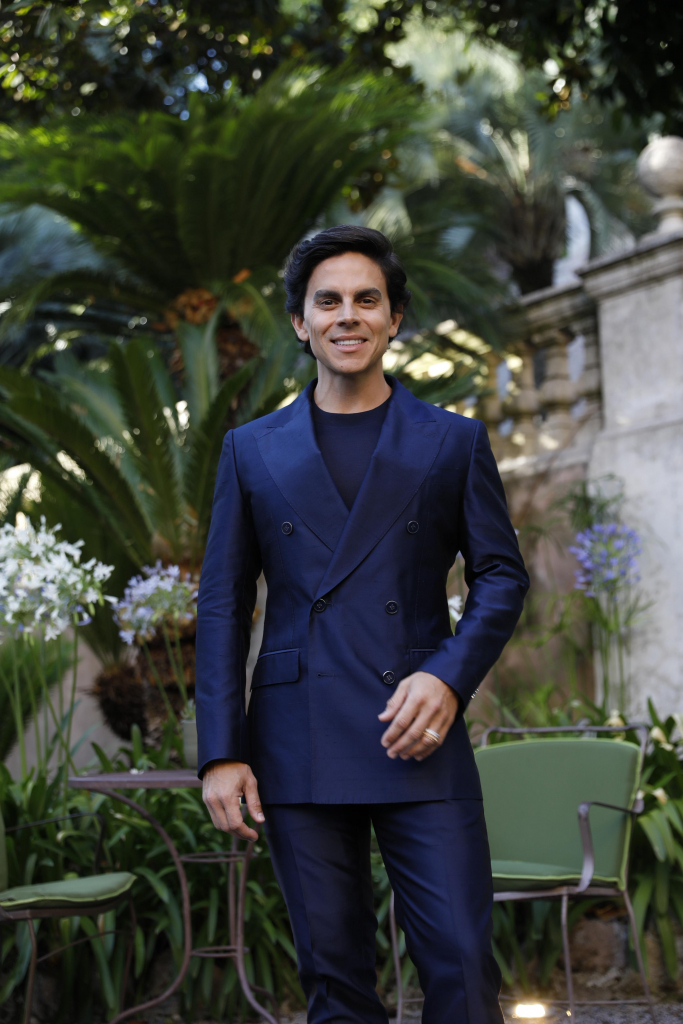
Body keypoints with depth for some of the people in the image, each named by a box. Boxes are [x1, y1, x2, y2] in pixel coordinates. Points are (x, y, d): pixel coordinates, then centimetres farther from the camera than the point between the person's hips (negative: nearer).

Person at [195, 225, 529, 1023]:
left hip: (419, 742, -1)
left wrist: (449, 676, -10)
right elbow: (222, 605, 10)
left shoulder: (454, 442, 10)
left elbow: (501, 575, 8)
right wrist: (220, 753, 0)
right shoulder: (252, 451, 12)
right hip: (298, 746, 1)